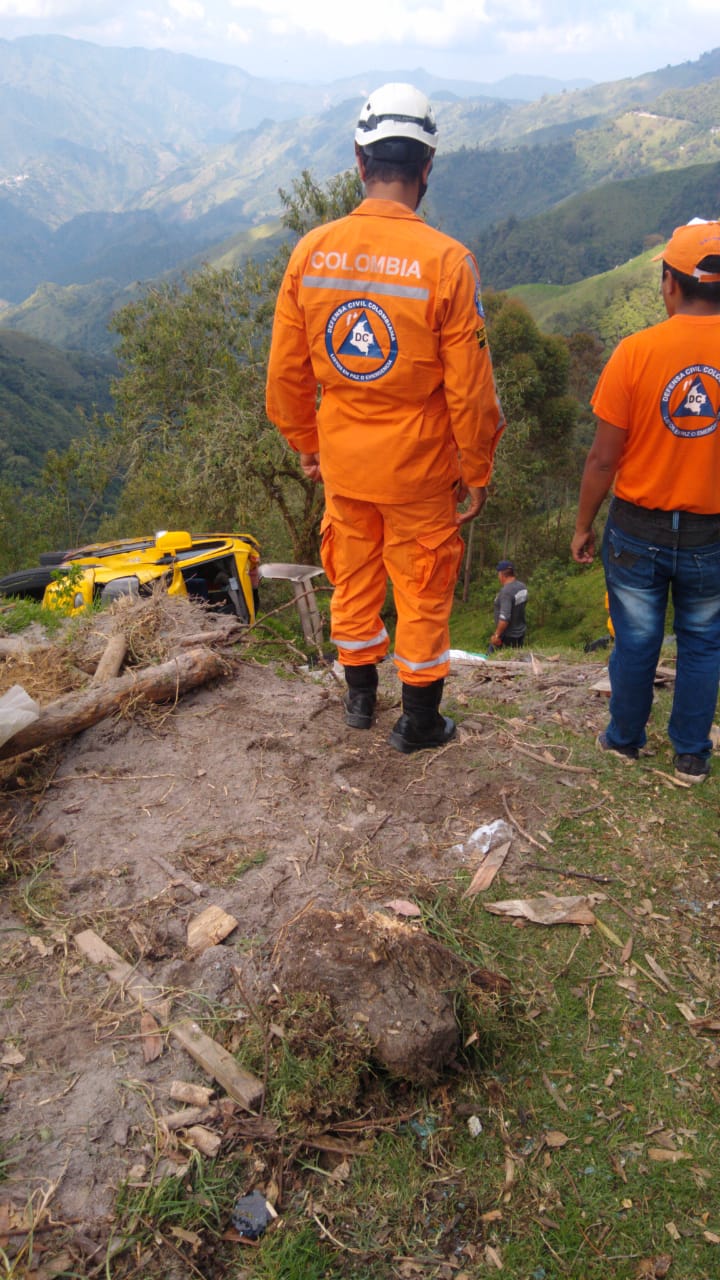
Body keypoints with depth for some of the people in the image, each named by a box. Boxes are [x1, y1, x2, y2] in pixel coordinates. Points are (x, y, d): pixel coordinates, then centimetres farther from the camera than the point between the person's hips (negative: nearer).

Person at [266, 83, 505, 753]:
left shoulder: (311, 251, -4)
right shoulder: (446, 260, -16)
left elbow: (285, 370, 2)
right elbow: (469, 388, -14)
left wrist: (307, 444, 16)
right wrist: (477, 472, -1)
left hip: (342, 459, 4)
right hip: (418, 467, -3)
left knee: (352, 578, 20)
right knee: (422, 593, 12)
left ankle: (359, 697, 38)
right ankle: (419, 721, 27)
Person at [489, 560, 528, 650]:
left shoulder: (506, 591, -25)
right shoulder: (522, 586, 2)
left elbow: (505, 617, -30)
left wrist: (497, 635, -22)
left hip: (508, 636, -8)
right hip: (520, 633, 8)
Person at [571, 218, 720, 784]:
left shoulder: (637, 351, -13)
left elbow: (604, 458, -11)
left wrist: (583, 526, 2)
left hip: (638, 531, -1)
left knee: (636, 641, 16)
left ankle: (625, 739, 34)